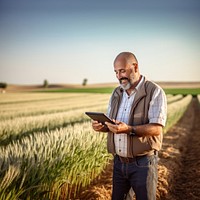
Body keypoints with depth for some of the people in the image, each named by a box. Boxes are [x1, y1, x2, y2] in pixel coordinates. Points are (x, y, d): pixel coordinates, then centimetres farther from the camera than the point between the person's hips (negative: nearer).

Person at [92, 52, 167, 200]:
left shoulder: (155, 92, -10)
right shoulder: (116, 93, 10)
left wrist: (129, 129, -33)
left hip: (143, 163, -6)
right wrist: (101, 126, -9)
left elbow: (156, 128, -19)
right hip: (119, 161, 6)